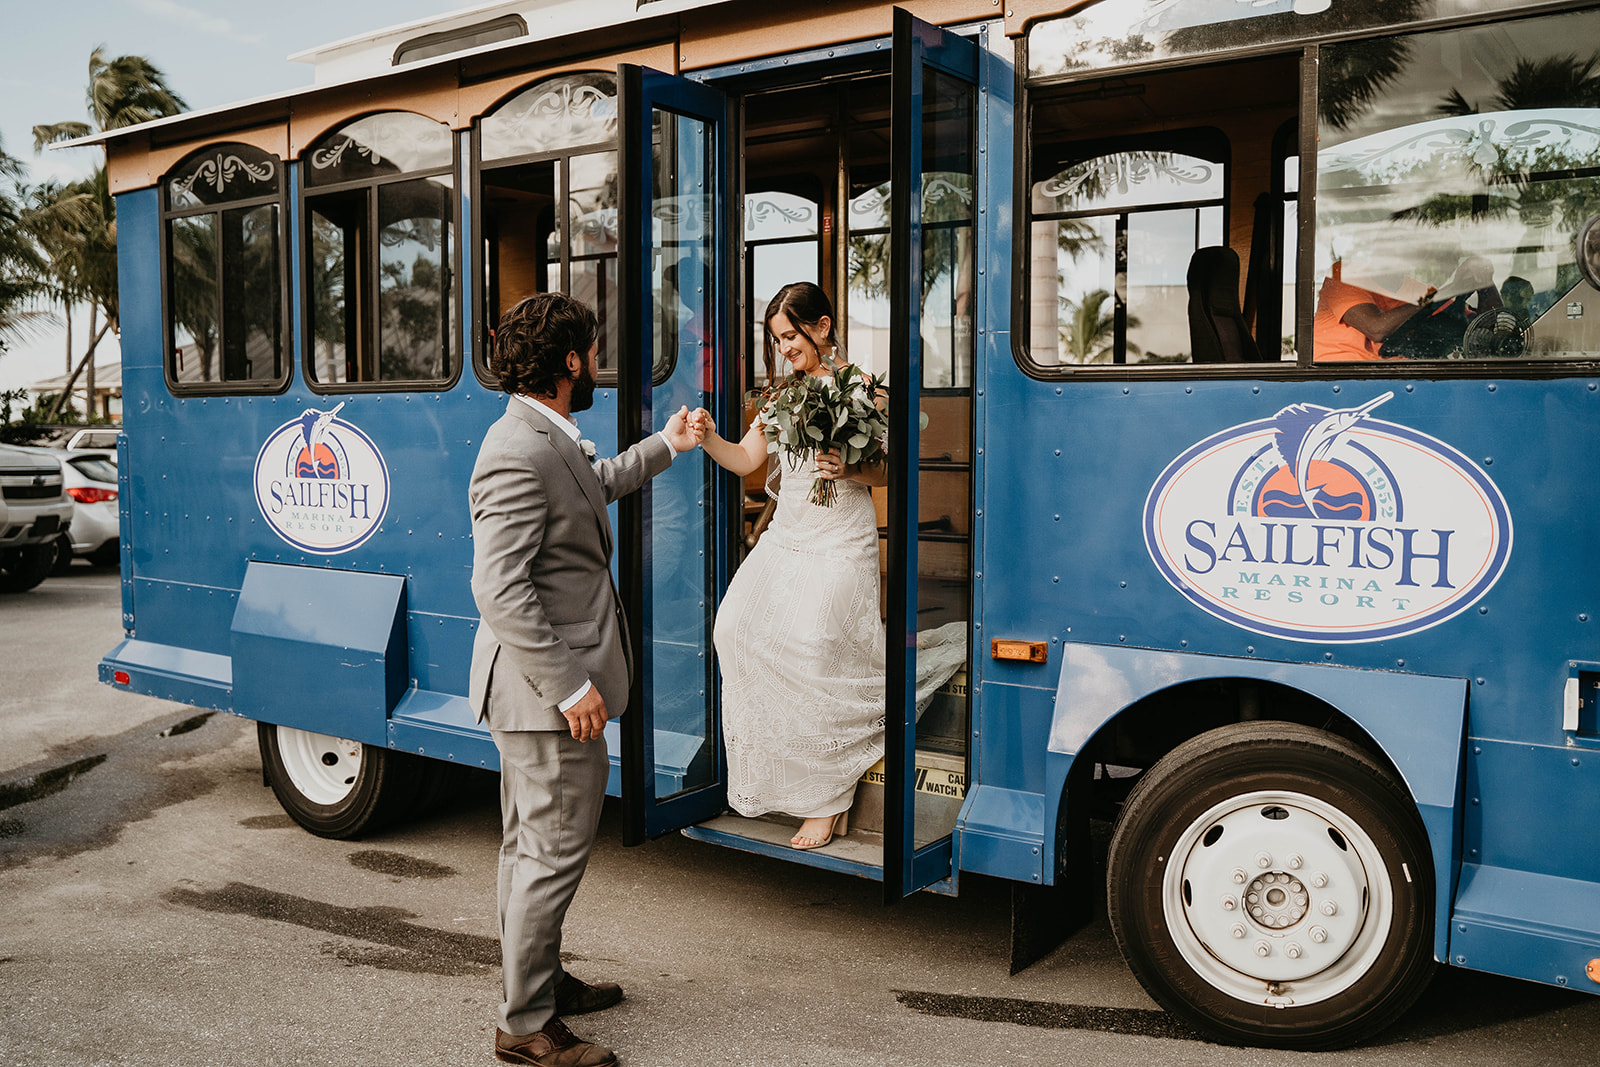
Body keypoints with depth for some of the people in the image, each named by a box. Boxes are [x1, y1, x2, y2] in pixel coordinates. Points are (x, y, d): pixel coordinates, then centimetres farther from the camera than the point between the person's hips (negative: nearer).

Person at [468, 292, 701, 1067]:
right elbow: (500, 589, -27)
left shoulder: (549, 441, 11)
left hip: (546, 685, 11)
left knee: (532, 844, 21)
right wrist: (568, 685, -25)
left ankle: (539, 981, 38)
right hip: (545, 688, -11)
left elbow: (597, 484, 34)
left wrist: (665, 446, 41)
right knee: (554, 849, -1)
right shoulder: (519, 455, -23)